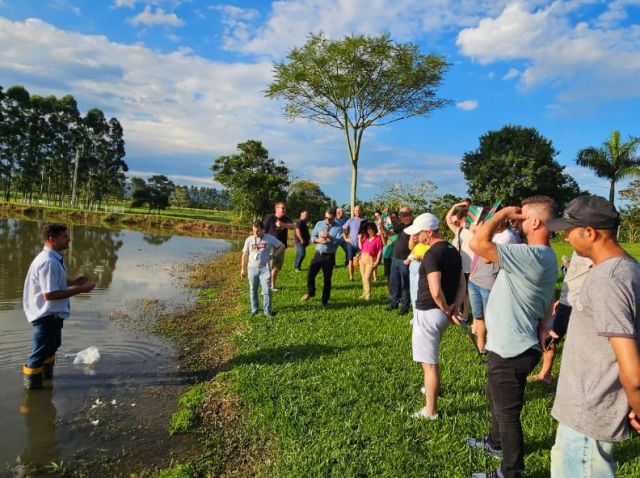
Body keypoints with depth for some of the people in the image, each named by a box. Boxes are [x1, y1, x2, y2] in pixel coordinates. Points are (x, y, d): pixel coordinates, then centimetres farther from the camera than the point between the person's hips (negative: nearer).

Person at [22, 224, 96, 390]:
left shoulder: (54, 258, 5)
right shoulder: (49, 262, -28)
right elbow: (49, 294, -30)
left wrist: (73, 281, 4)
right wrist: (79, 290, -26)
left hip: (52, 313, 11)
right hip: (47, 314, -11)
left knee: (52, 344, 28)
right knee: (41, 351, 4)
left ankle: (46, 374, 48)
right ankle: (32, 386, 21)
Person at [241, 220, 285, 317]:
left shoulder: (270, 238, -5)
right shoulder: (249, 239, 0)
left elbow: (282, 246, 5)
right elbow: (245, 255, 6)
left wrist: (274, 255, 1)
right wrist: (243, 269, 6)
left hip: (264, 268, -2)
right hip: (252, 268, 2)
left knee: (266, 290, -6)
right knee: (253, 290, 10)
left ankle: (267, 311, 2)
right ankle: (254, 310, 23)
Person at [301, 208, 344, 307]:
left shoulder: (338, 228, -3)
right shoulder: (319, 224, 6)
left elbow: (339, 241, -17)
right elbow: (313, 237, 4)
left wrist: (329, 237, -32)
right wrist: (319, 240, -17)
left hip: (329, 256, -2)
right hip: (318, 254, 2)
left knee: (327, 279, 4)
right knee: (310, 274, -1)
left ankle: (325, 301, 17)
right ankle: (310, 293, 27)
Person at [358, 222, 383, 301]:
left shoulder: (378, 238, -8)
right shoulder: (365, 237, 9)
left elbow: (380, 250, -9)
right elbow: (360, 247, 4)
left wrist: (377, 261, -14)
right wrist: (360, 237, -1)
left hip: (371, 260, -6)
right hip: (362, 258, 6)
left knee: (367, 278, -12)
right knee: (363, 278, 10)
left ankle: (368, 295, -2)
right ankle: (364, 293, 21)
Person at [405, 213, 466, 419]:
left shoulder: (432, 254, -20)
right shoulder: (453, 251, 9)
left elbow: (435, 291, -28)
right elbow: (462, 285, 11)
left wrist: (447, 310, -13)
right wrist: (455, 308, -1)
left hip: (429, 313, -9)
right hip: (442, 313, 10)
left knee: (429, 363, 1)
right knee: (430, 358, 30)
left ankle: (430, 411, 10)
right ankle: (432, 387, 48)